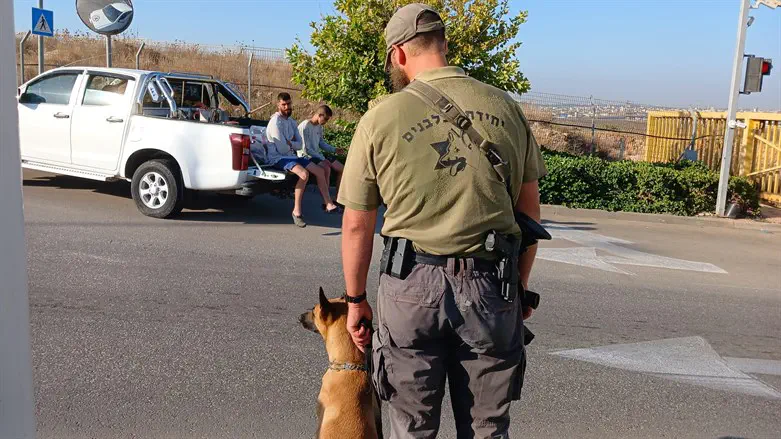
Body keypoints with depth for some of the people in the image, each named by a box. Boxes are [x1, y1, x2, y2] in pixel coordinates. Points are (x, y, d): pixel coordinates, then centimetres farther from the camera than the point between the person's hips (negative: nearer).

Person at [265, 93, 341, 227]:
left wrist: (289, 143, -11)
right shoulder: (275, 122, -15)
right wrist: (292, 144, 0)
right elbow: (282, 149, -18)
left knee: (320, 171, -2)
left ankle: (329, 204, 3)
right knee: (304, 174, -32)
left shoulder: (292, 122, 11)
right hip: (278, 158, -9)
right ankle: (297, 211, -26)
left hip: (292, 156, 9)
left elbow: (299, 145, 8)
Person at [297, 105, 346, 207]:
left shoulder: (319, 126, 9)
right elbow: (306, 149, -19)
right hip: (307, 156, -9)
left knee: (341, 168, -4)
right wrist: (323, 159, -20)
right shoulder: (304, 127, -17)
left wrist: (334, 150, 2)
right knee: (326, 168, -34)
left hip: (318, 155, 9)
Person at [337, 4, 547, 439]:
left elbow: (357, 225, 0)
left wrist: (355, 299, 12)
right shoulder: (506, 107, 4)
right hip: (491, 287, 2)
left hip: (412, 287, -2)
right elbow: (529, 208, 8)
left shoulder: (381, 118, -4)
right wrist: (522, 285, 19)